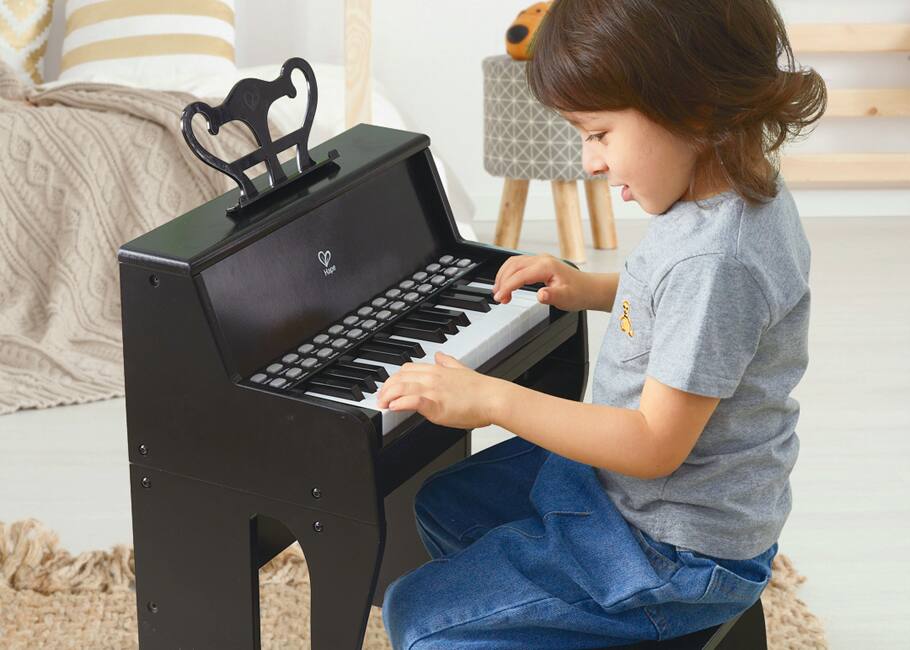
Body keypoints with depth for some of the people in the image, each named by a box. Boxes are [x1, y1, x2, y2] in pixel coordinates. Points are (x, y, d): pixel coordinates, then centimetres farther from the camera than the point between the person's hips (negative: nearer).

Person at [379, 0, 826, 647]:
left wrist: (490, 399, -26)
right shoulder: (741, 188, -3)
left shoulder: (718, 260, -33)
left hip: (676, 554, -10)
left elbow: (655, 445, -29)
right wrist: (587, 289, 9)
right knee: (442, 506, 24)